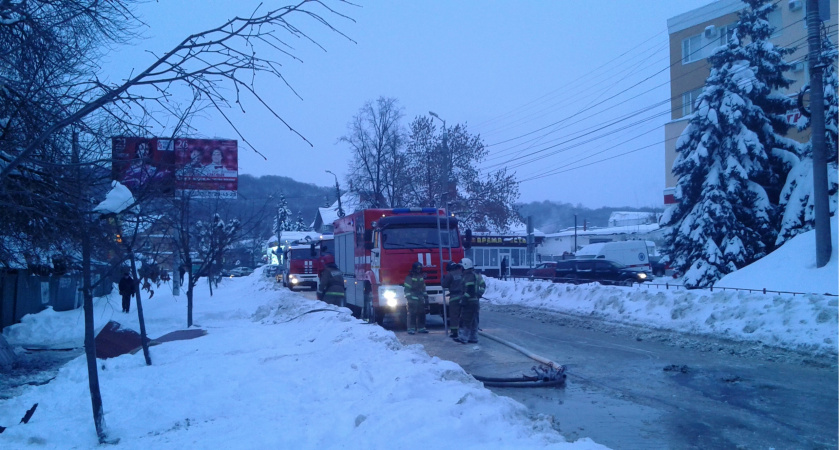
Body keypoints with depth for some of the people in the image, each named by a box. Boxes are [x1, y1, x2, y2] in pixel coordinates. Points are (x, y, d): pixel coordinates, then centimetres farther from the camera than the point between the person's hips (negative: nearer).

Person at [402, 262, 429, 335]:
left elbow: (423, 288, 24)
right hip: (412, 299, -7)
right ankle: (411, 329, -6)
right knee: (411, 314, -8)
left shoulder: (421, 277, 17)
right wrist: (408, 297, -18)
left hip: (420, 299, 7)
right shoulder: (409, 277, -5)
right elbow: (407, 288, -10)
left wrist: (426, 297, 20)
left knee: (421, 313, 6)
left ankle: (421, 328, 15)